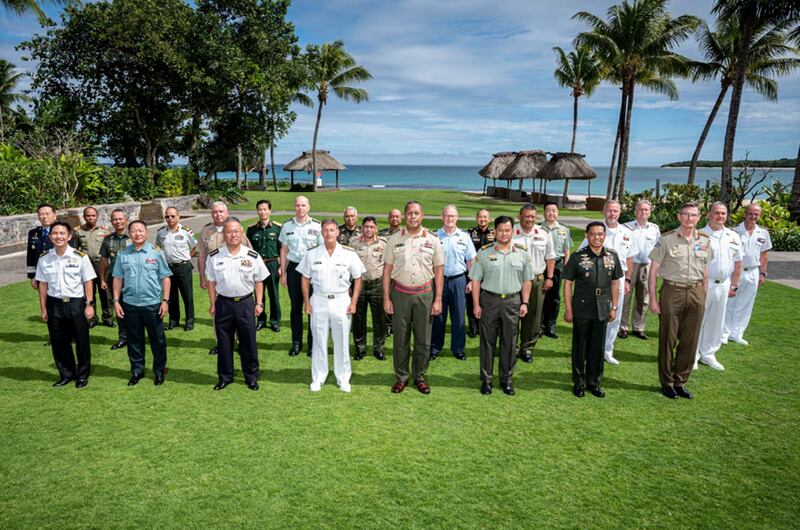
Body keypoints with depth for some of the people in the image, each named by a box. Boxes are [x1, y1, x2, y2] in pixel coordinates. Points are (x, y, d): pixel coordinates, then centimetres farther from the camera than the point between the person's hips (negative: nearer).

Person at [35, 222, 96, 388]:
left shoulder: (80, 257, -8)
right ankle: (66, 374, 29)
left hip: (76, 304, -2)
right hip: (54, 305, 3)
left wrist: (89, 305, -6)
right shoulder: (44, 259, 0)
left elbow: (88, 282, -4)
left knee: (82, 341, 7)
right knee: (59, 342, 12)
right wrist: (43, 308, 6)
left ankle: (83, 375, 25)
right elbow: (43, 284, 6)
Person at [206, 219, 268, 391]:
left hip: (246, 302, -1)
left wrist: (259, 303, 0)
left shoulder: (252, 256, -3)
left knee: (248, 342, 7)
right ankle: (225, 376, 27)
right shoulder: (214, 256, -1)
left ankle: (251, 377, 22)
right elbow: (211, 281, 5)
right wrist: (213, 304, 4)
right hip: (223, 303, 1)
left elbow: (259, 281, 3)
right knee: (224, 342, 11)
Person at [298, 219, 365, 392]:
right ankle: (318, 378, 24)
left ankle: (343, 378, 22)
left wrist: (353, 302, -4)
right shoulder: (312, 253, 0)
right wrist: (307, 302, 0)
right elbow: (305, 279, 6)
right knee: (319, 340, 9)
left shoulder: (349, 253, -3)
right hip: (318, 301, 1)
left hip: (341, 301, -1)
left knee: (342, 341, 7)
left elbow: (358, 279, 2)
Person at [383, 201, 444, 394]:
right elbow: (387, 270, 4)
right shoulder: (394, 239, 3)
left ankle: (419, 376, 23)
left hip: (425, 294, 0)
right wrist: (386, 298, -1)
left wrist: (438, 300, -1)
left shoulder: (432, 240, 3)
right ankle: (401, 377, 20)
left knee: (423, 340, 7)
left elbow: (438, 271, 4)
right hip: (400, 293, 0)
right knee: (400, 338, 7)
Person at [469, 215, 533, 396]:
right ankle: (486, 380, 17)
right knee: (487, 341, 6)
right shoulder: (484, 252, -1)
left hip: (512, 302, 2)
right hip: (489, 300, -1)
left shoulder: (522, 252, 5)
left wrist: (524, 303, 3)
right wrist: (476, 304, -6)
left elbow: (527, 280, 10)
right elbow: (475, 280, -1)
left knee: (509, 343, 9)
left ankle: (507, 379, 22)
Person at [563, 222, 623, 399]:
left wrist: (614, 307, 7)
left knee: (598, 346, 11)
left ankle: (594, 381, 26)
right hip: (582, 308, -3)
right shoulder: (578, 257, -7)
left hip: (602, 309, 3)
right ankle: (579, 382, 20)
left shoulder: (612, 256, 3)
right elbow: (568, 283, -5)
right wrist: (568, 309, -7)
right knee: (580, 346, 7)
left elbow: (615, 283, 10)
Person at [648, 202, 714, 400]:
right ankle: (667, 382, 20)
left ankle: (680, 382, 24)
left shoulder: (704, 241, 6)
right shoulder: (667, 239, -6)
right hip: (672, 291, -4)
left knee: (690, 341, 9)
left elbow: (705, 270, 14)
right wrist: (653, 298, -9)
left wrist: (703, 295, 9)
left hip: (696, 293, 4)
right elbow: (653, 270, -5)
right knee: (668, 339, 5)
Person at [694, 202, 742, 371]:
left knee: (716, 321, 12)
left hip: (723, 285, 5)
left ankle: (708, 354, 25)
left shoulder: (733, 237, 7)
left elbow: (737, 263, 13)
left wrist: (734, 286, 11)